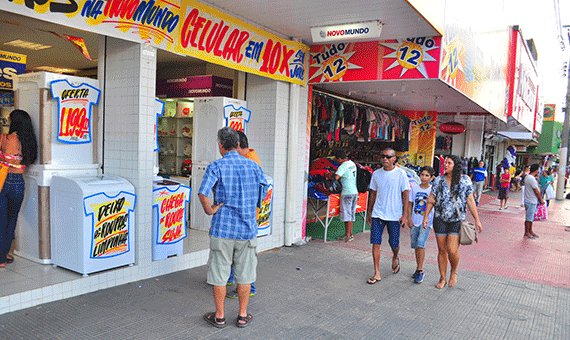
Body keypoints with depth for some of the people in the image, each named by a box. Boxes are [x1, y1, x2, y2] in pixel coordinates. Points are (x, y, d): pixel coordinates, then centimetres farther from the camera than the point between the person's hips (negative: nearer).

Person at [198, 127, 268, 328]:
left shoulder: (216, 167, -8)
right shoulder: (253, 166, 2)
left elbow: (203, 193, -22)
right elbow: (265, 189, 12)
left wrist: (210, 211, -7)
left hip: (222, 228, -2)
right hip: (247, 229, 2)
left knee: (219, 273, 10)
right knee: (245, 273, 13)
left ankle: (219, 316, 21)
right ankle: (243, 315, 22)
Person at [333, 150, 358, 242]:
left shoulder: (343, 166, -15)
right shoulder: (352, 163, 12)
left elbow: (336, 177, -27)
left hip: (347, 192, -8)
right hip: (355, 191, 8)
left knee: (346, 213, -2)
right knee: (351, 214, 14)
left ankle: (347, 235, 0)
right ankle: (350, 234, 19)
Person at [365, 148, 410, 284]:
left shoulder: (400, 174, -4)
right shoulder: (376, 174, 6)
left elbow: (406, 195, -4)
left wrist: (405, 215, -9)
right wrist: (369, 213, 14)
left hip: (394, 215, -2)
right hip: (377, 214, 3)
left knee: (394, 244, 8)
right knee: (375, 243, -3)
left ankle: (395, 258, 42)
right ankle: (377, 274, 6)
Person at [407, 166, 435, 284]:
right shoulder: (414, 188, 4)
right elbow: (410, 204, 7)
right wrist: (410, 219, 2)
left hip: (427, 221, -3)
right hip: (415, 221, 3)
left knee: (420, 243, -16)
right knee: (415, 245, 9)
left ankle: (420, 271, -7)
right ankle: (418, 268, 26)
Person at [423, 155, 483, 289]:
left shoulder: (465, 181, 0)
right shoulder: (439, 181, 2)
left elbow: (470, 201, 3)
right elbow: (431, 200, 5)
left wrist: (477, 220, 2)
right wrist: (426, 216, 0)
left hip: (457, 221, -2)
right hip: (440, 220, 2)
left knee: (452, 250, -10)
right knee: (442, 250, 7)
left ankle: (454, 272, 20)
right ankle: (443, 278, 21)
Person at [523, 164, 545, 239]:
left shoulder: (527, 177, 8)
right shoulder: (532, 179, -22)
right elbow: (536, 191, -17)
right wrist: (541, 199, -7)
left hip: (528, 200, 10)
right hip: (531, 201, -10)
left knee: (531, 217, 18)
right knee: (529, 218, -1)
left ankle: (530, 231, 28)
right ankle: (527, 233, 7)